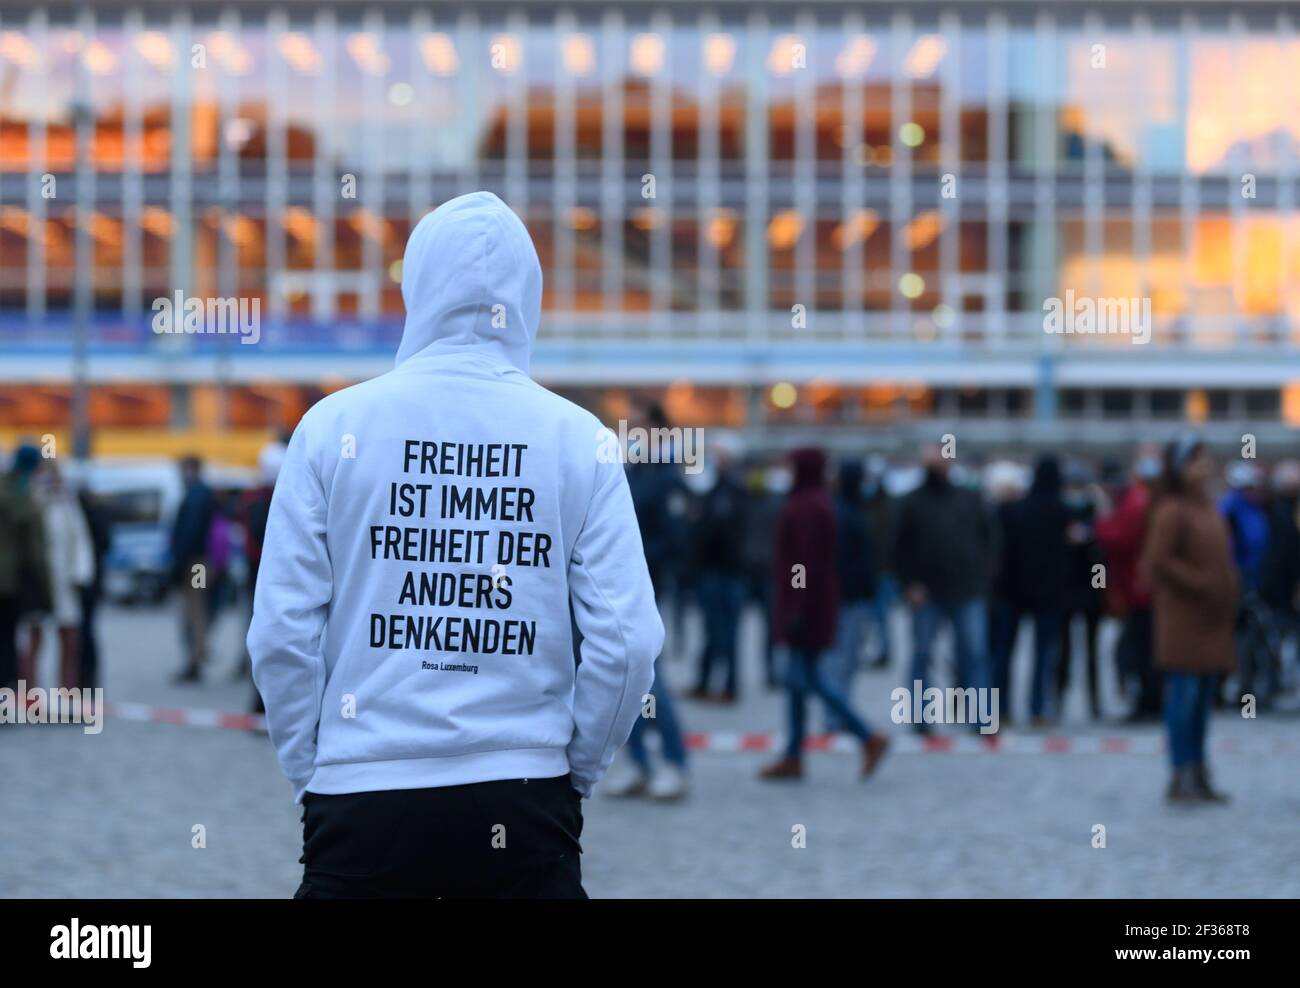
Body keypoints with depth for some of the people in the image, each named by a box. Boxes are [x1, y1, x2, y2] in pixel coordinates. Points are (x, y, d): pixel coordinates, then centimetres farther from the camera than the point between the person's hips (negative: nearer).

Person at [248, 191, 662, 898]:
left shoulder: (336, 425, -1)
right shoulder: (580, 439, -1)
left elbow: (281, 632, -3)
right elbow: (627, 640, -4)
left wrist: (308, 773, 8)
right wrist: (578, 772, 10)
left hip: (364, 802, 0)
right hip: (524, 811, 0)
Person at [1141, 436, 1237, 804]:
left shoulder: (1209, 510, 16)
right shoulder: (1171, 511, -11)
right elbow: (1158, 559, -18)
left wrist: (1229, 594, 8)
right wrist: (1201, 584, -18)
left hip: (1212, 620, 9)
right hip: (1183, 615, -9)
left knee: (1204, 695, 9)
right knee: (1185, 692, -8)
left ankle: (1198, 776, 13)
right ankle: (1182, 776, -6)